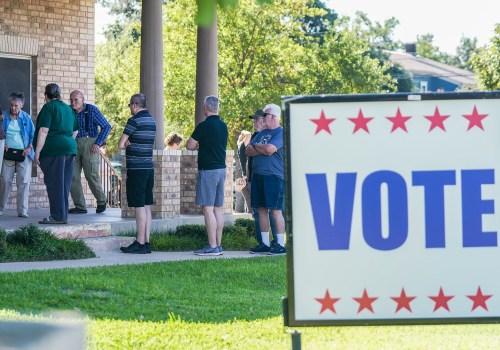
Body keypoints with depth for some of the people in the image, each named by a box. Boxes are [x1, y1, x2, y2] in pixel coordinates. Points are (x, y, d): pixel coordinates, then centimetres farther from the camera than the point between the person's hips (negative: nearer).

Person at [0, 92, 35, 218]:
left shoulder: (26, 118, 5)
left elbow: (33, 135, 7)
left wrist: (29, 148, -7)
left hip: (24, 154, 0)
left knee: (24, 182, -4)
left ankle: (22, 211, -1)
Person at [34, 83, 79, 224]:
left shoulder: (49, 107, -6)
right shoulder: (68, 108, 17)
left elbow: (44, 131, -13)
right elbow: (75, 131, 23)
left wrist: (37, 151, -12)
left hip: (53, 149, -7)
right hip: (70, 148, 7)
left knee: (54, 184, -5)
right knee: (64, 185, 10)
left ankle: (57, 216, -7)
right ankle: (63, 216, 12)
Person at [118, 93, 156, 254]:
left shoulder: (134, 121, -12)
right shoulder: (152, 121, 13)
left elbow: (121, 144, -12)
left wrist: (127, 144, 8)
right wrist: (131, 144, 6)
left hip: (136, 169, -8)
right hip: (149, 167, 8)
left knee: (139, 206, -7)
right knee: (146, 206, 9)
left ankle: (140, 243, -6)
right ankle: (146, 242, 10)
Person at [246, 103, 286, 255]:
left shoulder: (281, 132, -6)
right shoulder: (262, 133, 18)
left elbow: (269, 148, -21)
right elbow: (248, 151, 10)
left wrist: (256, 146, -2)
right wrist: (263, 150, -8)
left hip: (274, 176, -8)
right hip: (258, 175, 8)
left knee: (275, 210, -8)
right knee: (262, 210, 8)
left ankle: (281, 245, -5)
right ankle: (265, 244, 13)